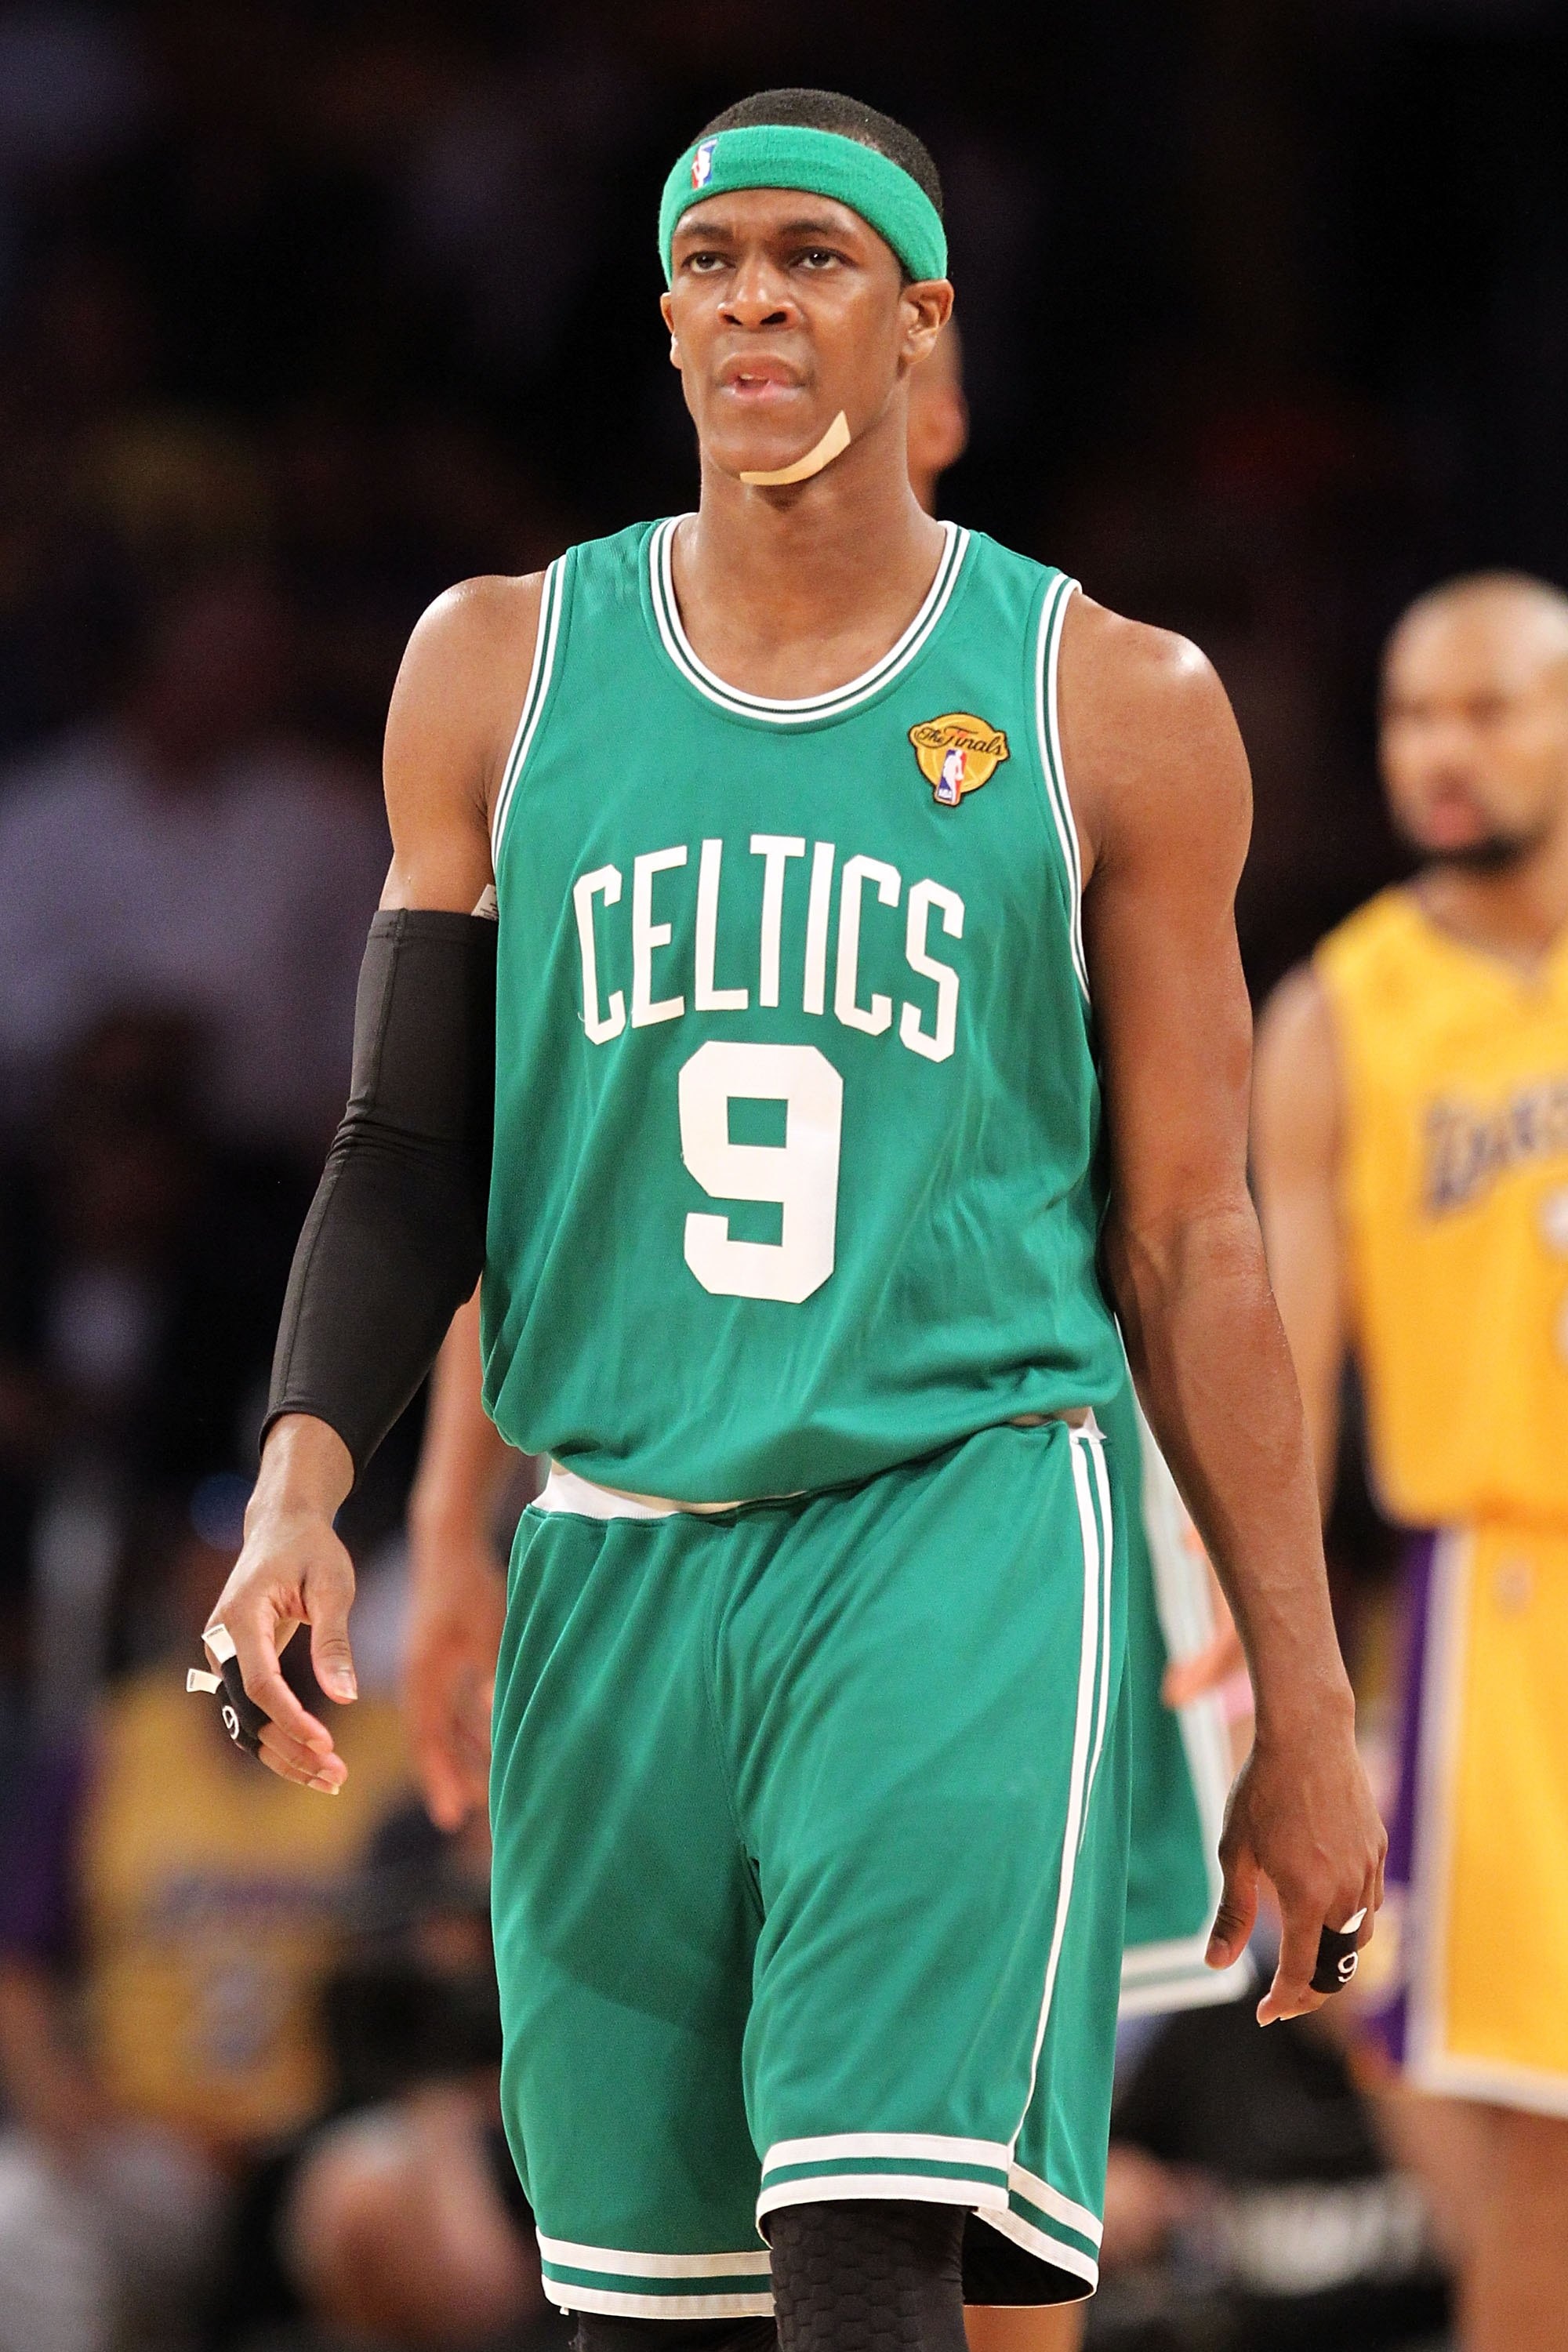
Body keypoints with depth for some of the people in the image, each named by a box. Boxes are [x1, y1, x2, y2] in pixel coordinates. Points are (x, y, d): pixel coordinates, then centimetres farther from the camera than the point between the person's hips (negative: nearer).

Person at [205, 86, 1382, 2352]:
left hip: (963, 1514, -3)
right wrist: (301, 1482, -7)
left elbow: (1187, 1235, 6)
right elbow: (413, 1147, 11)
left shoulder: (1112, 708, 3)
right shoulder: (503, 671, 9)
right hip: (616, 1561, 3)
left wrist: (1306, 1706, 5)